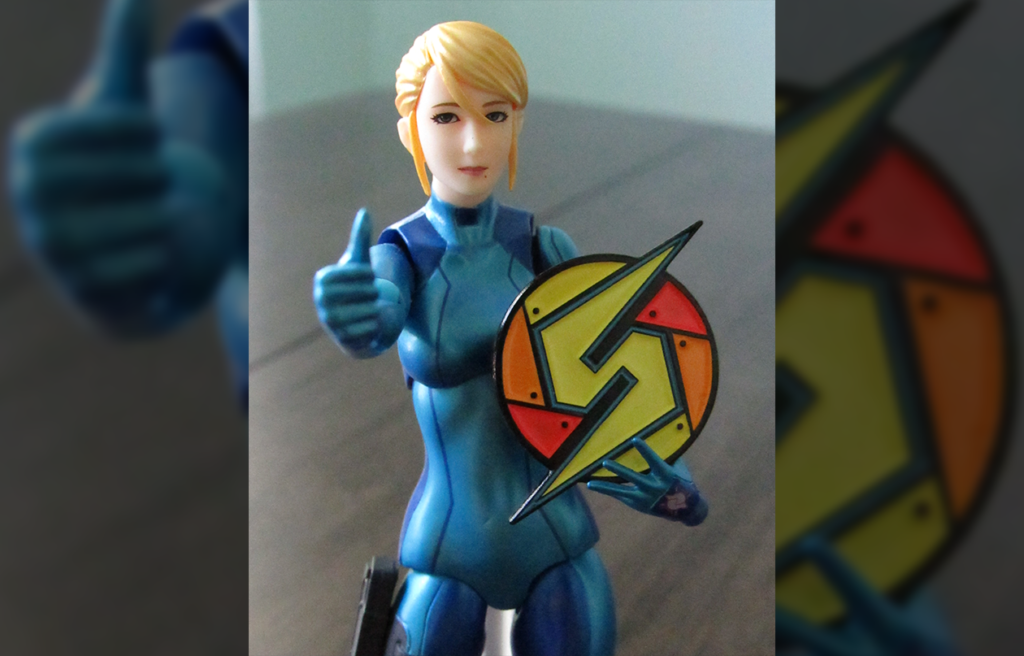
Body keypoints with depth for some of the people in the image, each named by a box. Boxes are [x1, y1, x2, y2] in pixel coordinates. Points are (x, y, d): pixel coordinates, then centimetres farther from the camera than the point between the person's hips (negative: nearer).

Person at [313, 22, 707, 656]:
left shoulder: (545, 248, -6)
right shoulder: (396, 257, -12)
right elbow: (375, 326, -34)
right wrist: (351, 312, -57)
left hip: (556, 536, 2)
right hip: (449, 545, -1)